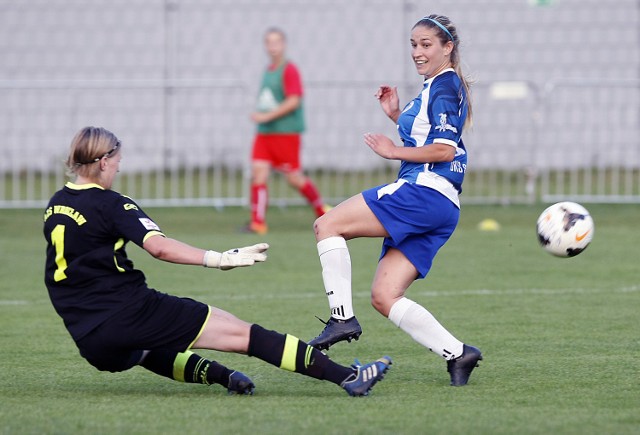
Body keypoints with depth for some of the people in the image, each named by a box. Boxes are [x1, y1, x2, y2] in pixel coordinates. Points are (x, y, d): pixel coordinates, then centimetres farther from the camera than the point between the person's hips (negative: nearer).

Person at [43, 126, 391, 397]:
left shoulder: (55, 205, 14)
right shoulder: (110, 204, -9)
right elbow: (159, 246, -23)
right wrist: (217, 260, -26)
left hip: (91, 342, 7)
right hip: (129, 312, -7)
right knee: (241, 333, -7)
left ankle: (216, 374, 11)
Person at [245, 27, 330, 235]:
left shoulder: (289, 70, -11)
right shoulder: (268, 70, 14)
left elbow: (293, 101, -18)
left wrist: (267, 116, -20)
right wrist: (259, 114, 11)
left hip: (286, 132, -7)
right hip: (264, 132, 7)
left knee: (294, 177, -1)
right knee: (258, 172, -7)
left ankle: (322, 209, 22)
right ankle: (258, 222, -8)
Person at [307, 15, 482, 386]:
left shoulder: (444, 85, -7)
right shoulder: (439, 86, 24)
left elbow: (444, 149, -17)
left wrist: (394, 151, -8)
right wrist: (396, 114, 23)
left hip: (423, 193, -10)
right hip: (439, 209, 10)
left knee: (328, 225, -9)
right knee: (384, 297, 3)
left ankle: (343, 317, -12)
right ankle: (457, 353, -2)